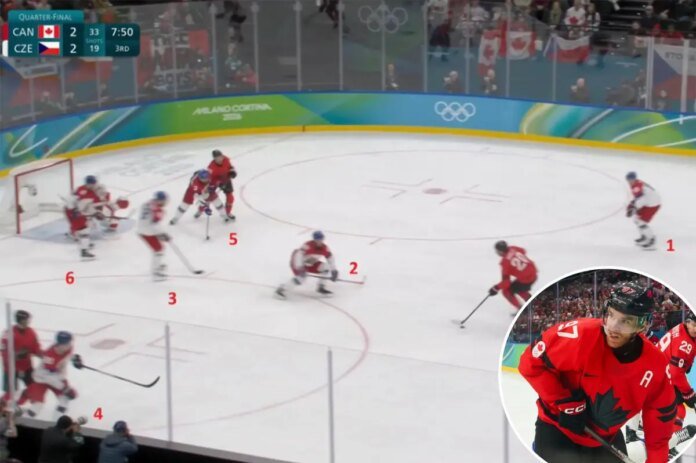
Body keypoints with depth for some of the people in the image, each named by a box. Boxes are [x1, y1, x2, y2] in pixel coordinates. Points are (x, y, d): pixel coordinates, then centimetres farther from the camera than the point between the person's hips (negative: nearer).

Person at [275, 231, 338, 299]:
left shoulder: (324, 248, -13)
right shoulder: (308, 245, -33)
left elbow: (330, 258, -1)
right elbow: (298, 255, -41)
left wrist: (334, 271, -4)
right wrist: (299, 268, -48)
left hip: (310, 263, 7)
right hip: (298, 262, -7)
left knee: (325, 267, -6)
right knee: (301, 277, -29)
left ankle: (321, 287, 7)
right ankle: (281, 289, -19)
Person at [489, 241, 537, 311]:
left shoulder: (505, 261, -20)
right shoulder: (513, 249, -3)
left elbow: (506, 281, -19)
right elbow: (523, 252, 21)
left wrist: (496, 288, -8)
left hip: (525, 279, -8)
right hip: (533, 274, 8)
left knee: (506, 291, 7)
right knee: (518, 288, 33)